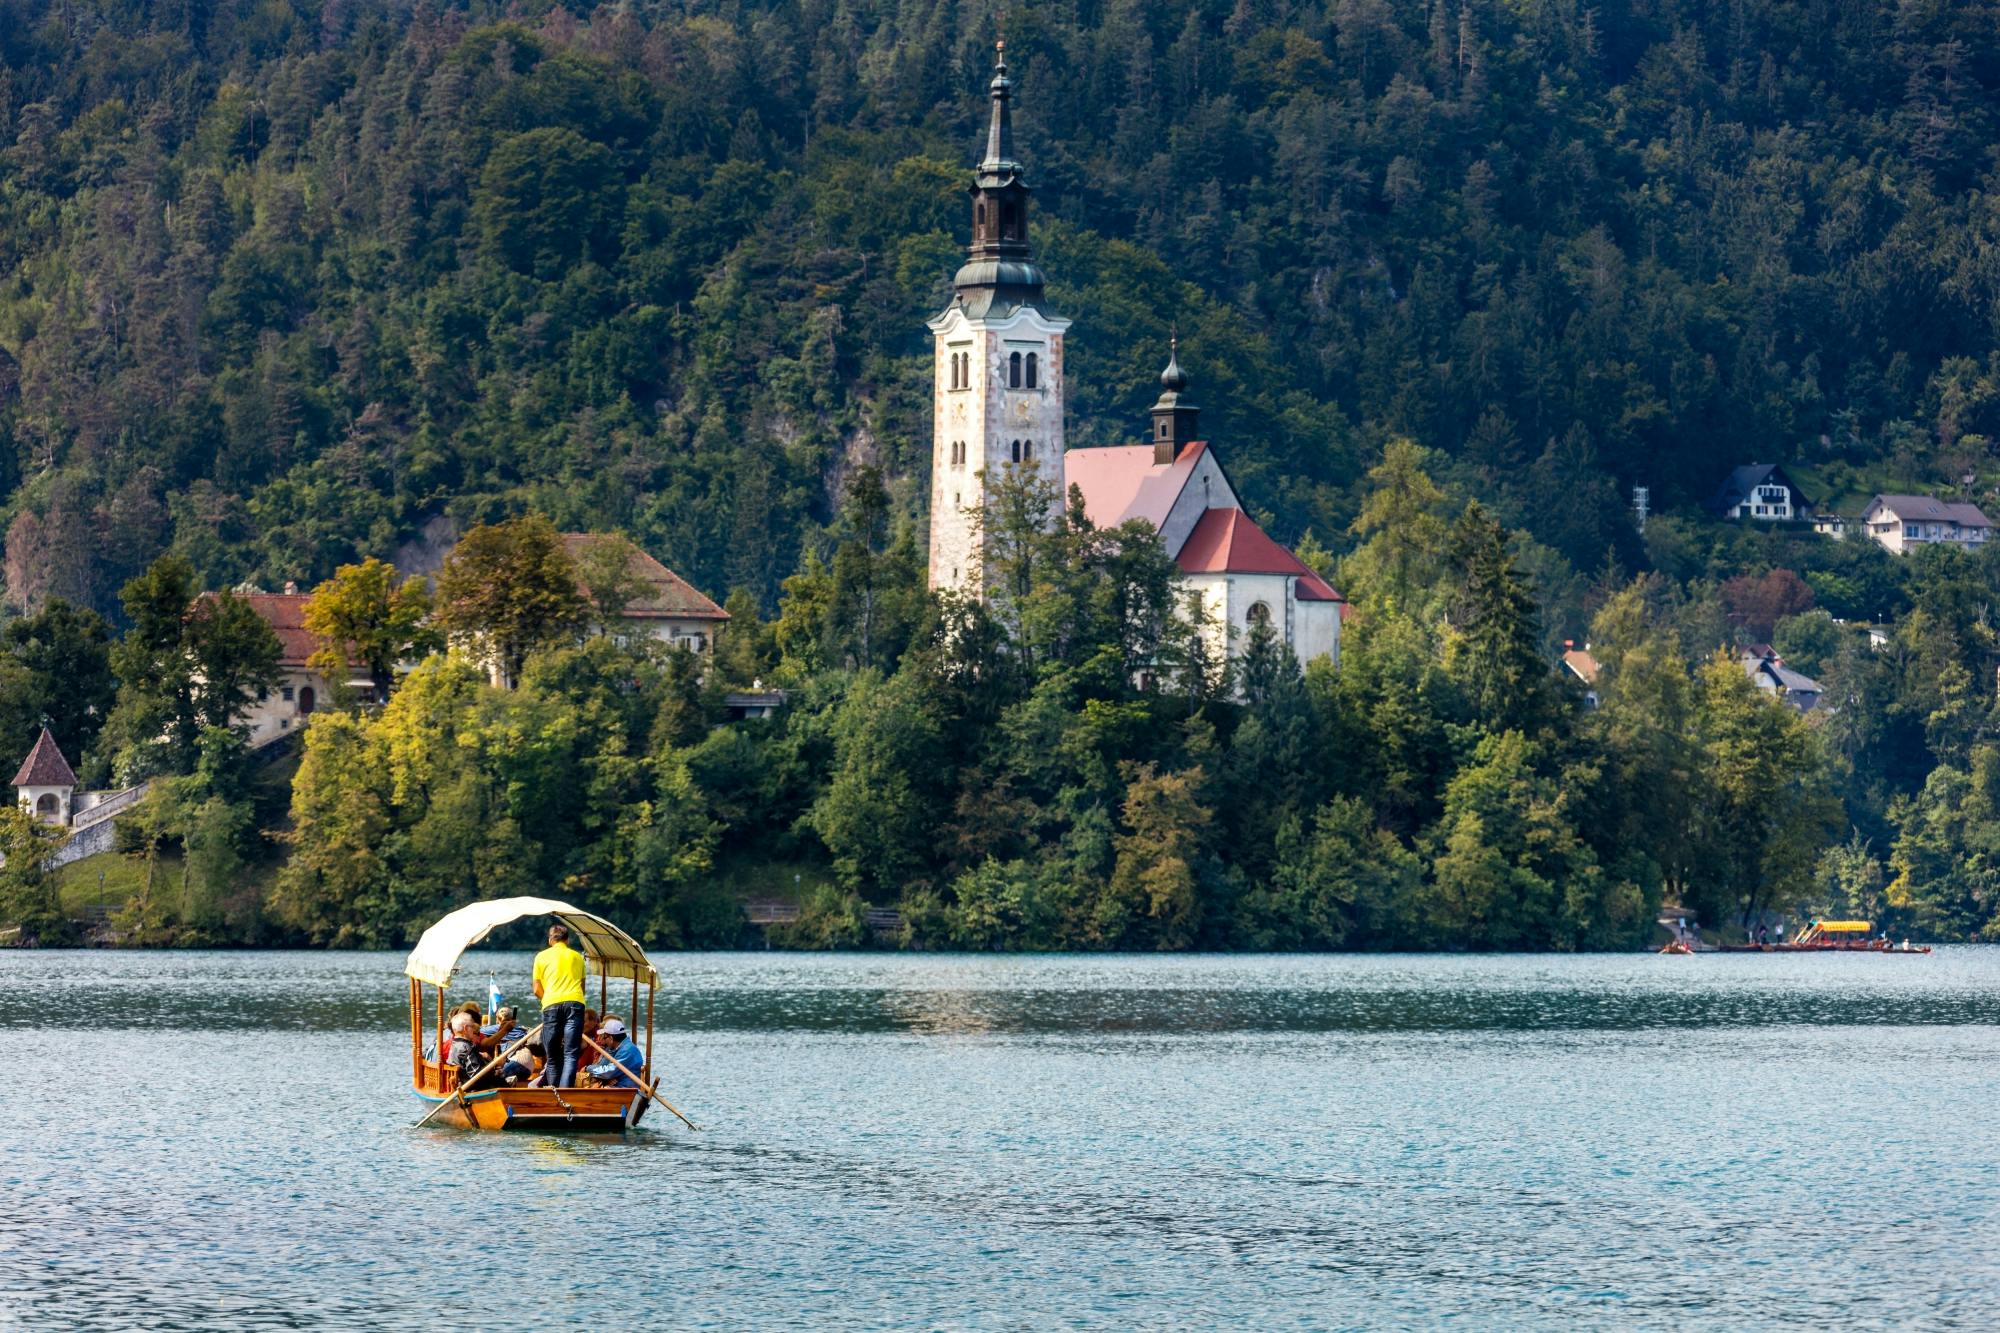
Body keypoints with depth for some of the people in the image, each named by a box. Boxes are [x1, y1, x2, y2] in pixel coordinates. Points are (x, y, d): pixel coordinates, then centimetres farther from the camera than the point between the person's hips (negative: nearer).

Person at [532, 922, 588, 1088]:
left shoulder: (542, 956, 16)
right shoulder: (577, 957, 20)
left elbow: (537, 990, 16)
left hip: (551, 1005, 0)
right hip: (575, 1003, 0)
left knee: (553, 1056, 9)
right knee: (571, 1054, -8)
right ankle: (565, 1091, -26)